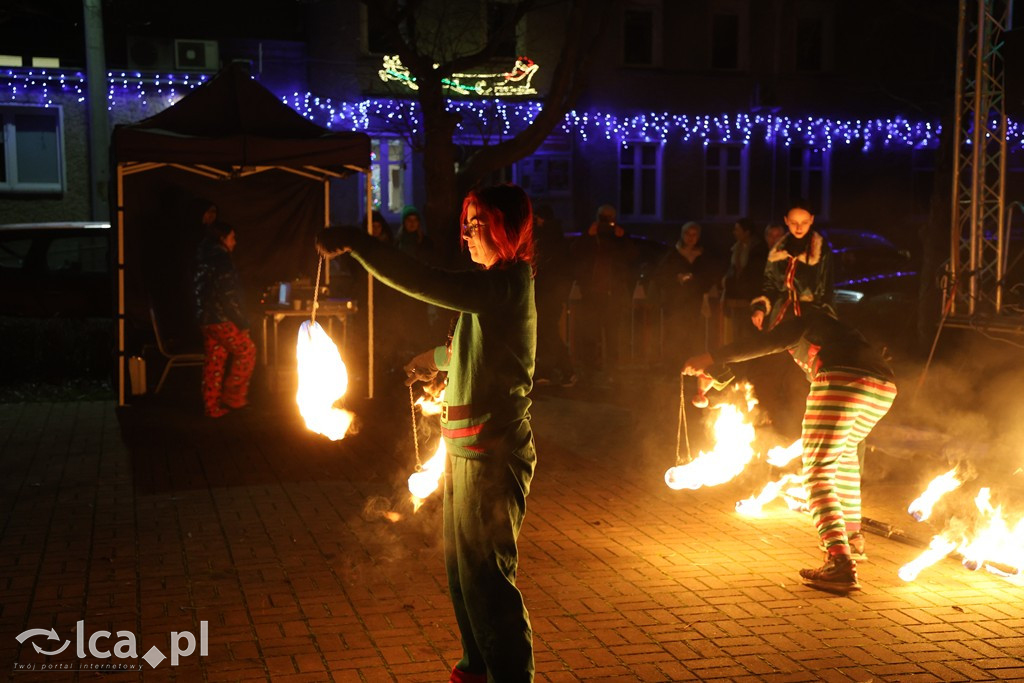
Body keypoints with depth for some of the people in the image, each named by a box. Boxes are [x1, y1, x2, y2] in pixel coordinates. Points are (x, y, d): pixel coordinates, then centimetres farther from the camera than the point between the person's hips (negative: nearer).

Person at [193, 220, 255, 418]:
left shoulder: (203, 259, 16)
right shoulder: (221, 258, -14)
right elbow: (228, 295, -19)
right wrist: (242, 322, -16)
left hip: (205, 319, 9)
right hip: (222, 319, -9)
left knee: (214, 361, 10)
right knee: (246, 351, 2)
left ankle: (212, 406, 11)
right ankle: (233, 396, 4)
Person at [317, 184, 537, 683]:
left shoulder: (508, 282, -19)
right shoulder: (501, 283, 13)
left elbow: (423, 283, -30)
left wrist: (355, 243, -27)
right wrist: (437, 358, 43)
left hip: (490, 451, -11)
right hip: (470, 446, 11)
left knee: (486, 574, -1)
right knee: (463, 566, 21)